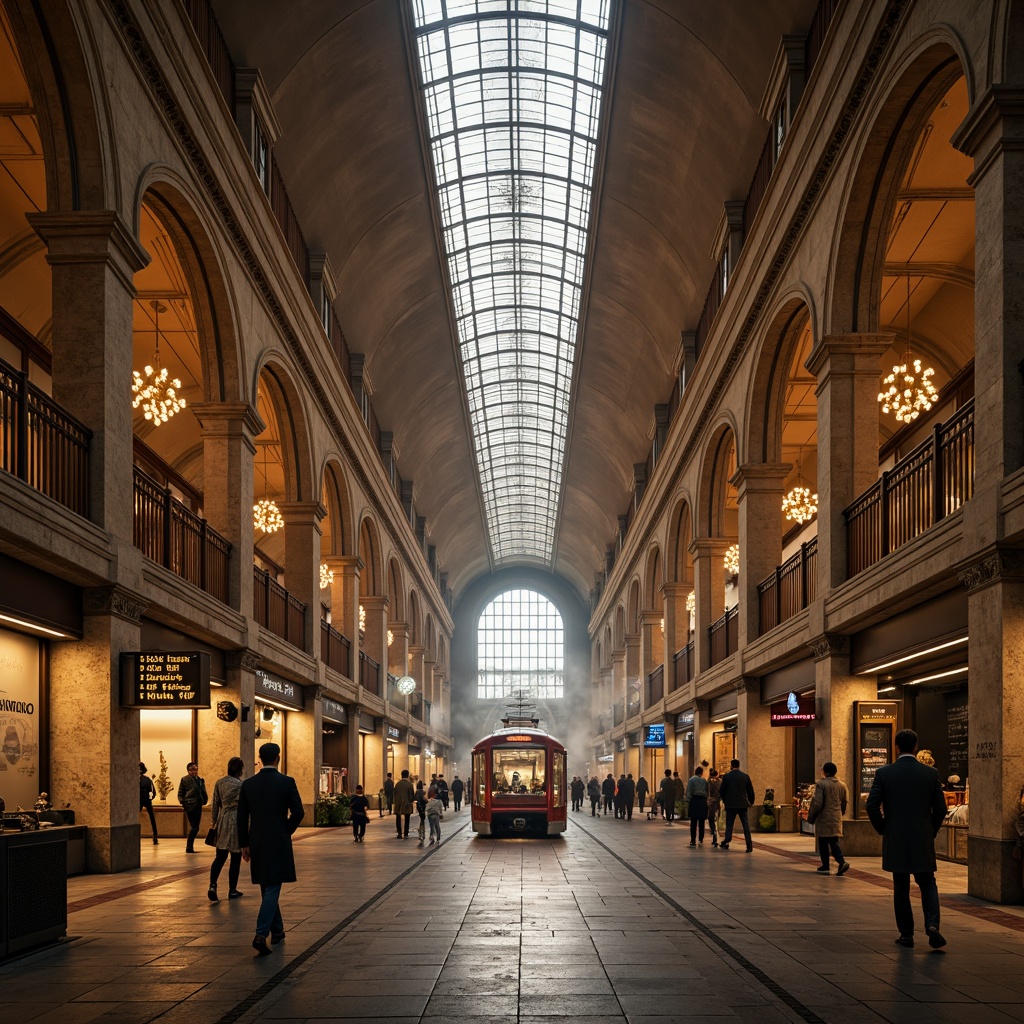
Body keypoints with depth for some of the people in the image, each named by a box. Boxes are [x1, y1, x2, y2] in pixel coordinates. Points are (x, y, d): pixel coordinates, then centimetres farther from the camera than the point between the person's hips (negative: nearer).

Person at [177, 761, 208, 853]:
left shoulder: (200, 780, 14)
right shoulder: (185, 779, 2)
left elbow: (203, 793, 18)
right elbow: (180, 794, 2)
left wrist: (204, 800, 1)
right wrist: (183, 802, -12)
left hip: (198, 806, 5)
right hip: (190, 806, -5)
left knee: (195, 827, 7)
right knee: (194, 827, -10)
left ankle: (190, 847, 16)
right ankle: (189, 848, -2)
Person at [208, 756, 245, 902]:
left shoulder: (219, 783, 4)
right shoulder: (241, 785, -13)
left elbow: (215, 804, 9)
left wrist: (213, 822, 17)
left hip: (222, 821, 5)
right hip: (237, 821, -5)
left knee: (220, 857, 8)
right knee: (235, 858, 5)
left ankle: (212, 885, -11)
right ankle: (232, 891, 12)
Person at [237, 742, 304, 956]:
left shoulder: (248, 784, 2)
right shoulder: (287, 782, -8)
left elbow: (242, 817, 4)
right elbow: (297, 812, -11)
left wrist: (244, 844, 11)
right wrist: (287, 831, 7)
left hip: (257, 844, 4)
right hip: (279, 843, -4)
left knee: (267, 889, 18)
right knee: (272, 889, -5)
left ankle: (277, 930, 28)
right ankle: (261, 934, -18)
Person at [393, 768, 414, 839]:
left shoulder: (397, 784, 0)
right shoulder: (409, 784, -9)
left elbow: (394, 794, 3)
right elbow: (411, 795, -7)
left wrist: (395, 802, 11)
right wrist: (411, 802, 8)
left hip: (398, 805, 2)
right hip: (407, 805, -2)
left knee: (398, 820, 9)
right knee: (406, 820, 5)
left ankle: (399, 834, 8)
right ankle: (406, 834, 3)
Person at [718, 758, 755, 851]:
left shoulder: (726, 776, -5)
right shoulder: (745, 776, 2)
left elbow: (721, 791, -1)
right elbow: (750, 791, 4)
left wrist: (724, 800, 16)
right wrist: (750, 802, 18)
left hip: (730, 805, -2)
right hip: (743, 804, 2)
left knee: (729, 824, 8)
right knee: (746, 825, 5)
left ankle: (726, 842, 3)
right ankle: (749, 846, -1)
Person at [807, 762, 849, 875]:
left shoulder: (821, 784, -13)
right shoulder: (842, 785, 8)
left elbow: (817, 803, -15)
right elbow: (844, 803, 17)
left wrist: (811, 817, -5)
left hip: (824, 819, -5)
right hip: (836, 819, 5)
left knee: (823, 843, 6)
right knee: (834, 841, 9)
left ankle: (825, 867, 10)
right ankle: (842, 861, -13)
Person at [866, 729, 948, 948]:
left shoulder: (884, 773, -6)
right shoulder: (930, 773, -2)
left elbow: (872, 805, -9)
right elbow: (940, 808, -1)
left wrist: (882, 829, 7)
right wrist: (931, 831, 13)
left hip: (895, 841, -1)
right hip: (923, 840, 1)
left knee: (901, 888, 10)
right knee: (927, 884, 11)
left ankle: (906, 934, 12)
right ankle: (932, 925, -10)